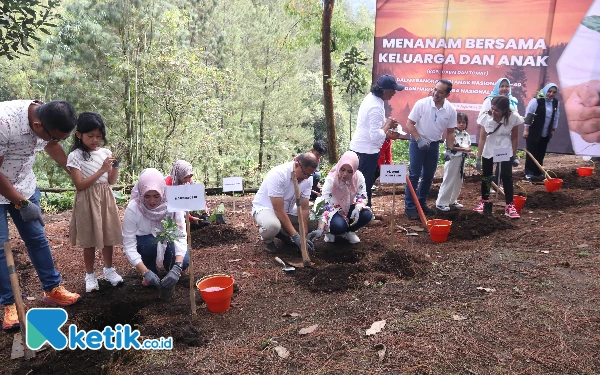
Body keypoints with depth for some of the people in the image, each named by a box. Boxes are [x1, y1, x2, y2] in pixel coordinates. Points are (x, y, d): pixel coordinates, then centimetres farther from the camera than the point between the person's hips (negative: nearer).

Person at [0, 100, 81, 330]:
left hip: (24, 186, 6)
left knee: (37, 238, 9)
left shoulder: (48, 121, -14)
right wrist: (22, 203, -19)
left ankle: (52, 289, 21)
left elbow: (52, 147, 10)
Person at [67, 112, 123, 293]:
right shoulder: (75, 156, -9)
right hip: (87, 201, -4)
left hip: (106, 199, 4)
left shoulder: (106, 153, 3)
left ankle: (109, 269, 30)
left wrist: (115, 167, -11)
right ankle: (90, 274, 21)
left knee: (108, 235, 12)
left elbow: (111, 181, 7)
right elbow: (80, 185, -15)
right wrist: (101, 170, -19)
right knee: (89, 239, 6)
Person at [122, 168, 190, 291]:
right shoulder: (133, 209, -28)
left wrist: (177, 268, -42)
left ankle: (170, 269, 7)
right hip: (143, 243, 0)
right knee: (151, 242, -35)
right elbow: (129, 246, -27)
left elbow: (181, 236, -29)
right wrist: (146, 273, -38)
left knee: (183, 261, -28)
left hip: (169, 243, 0)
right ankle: (151, 271, -4)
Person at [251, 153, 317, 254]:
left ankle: (283, 233, 12)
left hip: (287, 209, 7)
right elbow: (279, 210, -32)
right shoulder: (278, 174, -32)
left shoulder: (308, 179, -14)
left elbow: (304, 209, -13)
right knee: (272, 225, -38)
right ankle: (267, 240, -1)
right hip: (264, 207, -6)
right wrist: (295, 236, -31)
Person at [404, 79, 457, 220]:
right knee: (414, 175, -5)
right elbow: (409, 124, -13)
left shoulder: (451, 110, -7)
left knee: (428, 176, 11)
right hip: (417, 142, -4)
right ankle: (409, 207, 1)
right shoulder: (422, 103, -17)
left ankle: (421, 203, 25)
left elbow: (450, 132, 4)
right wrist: (419, 140, -22)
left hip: (434, 145, 4)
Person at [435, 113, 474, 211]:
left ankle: (452, 201, 27)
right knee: (448, 182, -5)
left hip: (461, 161, 8)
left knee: (458, 182, 14)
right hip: (452, 160, -7)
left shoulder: (467, 135, 8)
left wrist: (470, 153, -6)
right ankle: (441, 203, 0)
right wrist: (464, 149, -23)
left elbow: (468, 147, 15)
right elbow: (450, 147, -21)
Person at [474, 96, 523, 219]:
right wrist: (478, 158, -14)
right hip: (488, 150, 1)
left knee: (507, 176, -7)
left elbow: (514, 137, -7)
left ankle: (509, 206, -2)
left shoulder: (513, 117, -20)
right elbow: (482, 138, -14)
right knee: (486, 176, 9)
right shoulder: (485, 117, -19)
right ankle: (484, 201, 24)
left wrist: (515, 156, -4)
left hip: (506, 150, -1)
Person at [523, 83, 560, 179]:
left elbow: (556, 117, 16)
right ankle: (529, 172, 7)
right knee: (531, 153, -2)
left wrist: (553, 130, 16)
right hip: (533, 132, -6)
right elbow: (528, 114, -12)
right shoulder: (536, 100, -13)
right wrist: (526, 129, -13)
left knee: (541, 154, 9)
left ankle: (538, 172, 18)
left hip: (546, 134, 6)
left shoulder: (556, 102, 6)